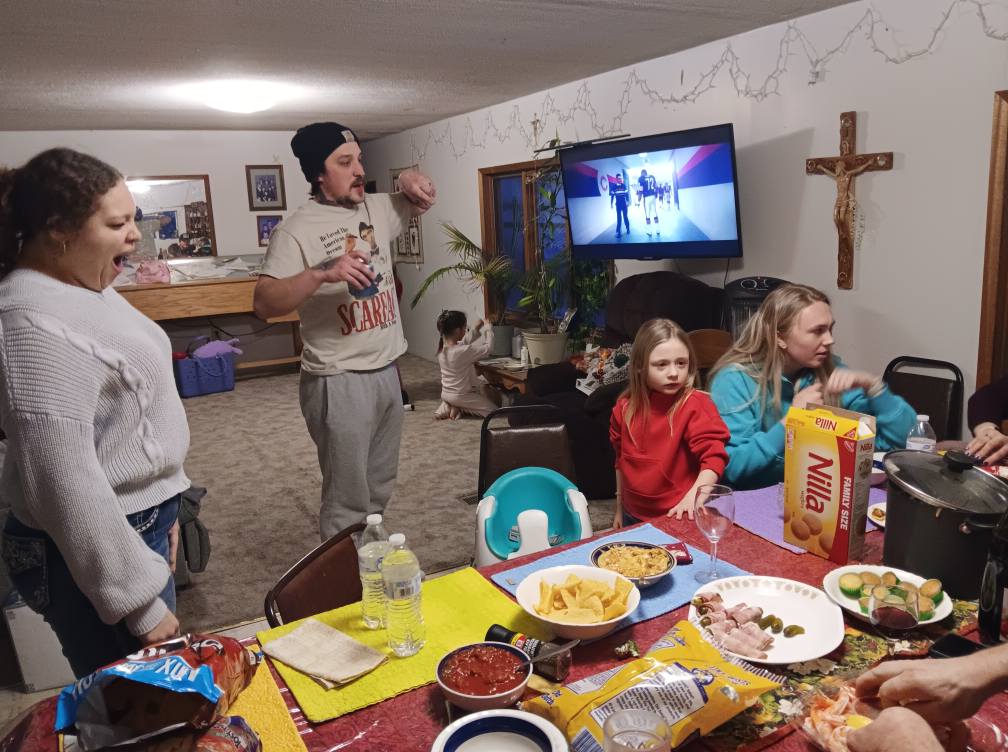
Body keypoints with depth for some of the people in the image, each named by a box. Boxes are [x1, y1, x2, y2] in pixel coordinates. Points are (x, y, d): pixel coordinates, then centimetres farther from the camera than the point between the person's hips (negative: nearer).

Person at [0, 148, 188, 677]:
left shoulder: (83, 286, 7)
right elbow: (68, 487, -26)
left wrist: (160, 508, 20)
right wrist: (141, 604, -22)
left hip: (136, 524, 9)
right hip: (94, 551, -9)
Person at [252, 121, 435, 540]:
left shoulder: (375, 209, 8)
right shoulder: (296, 230, -12)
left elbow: (421, 203, 26)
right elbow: (263, 304, -21)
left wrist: (411, 180, 3)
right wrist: (322, 273, -35)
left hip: (386, 372, 7)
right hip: (340, 382, -7)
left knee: (379, 492, 20)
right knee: (348, 502, 0)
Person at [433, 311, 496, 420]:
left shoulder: (442, 347, -3)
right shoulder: (463, 351, -28)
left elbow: (464, 342, 14)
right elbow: (487, 349, -18)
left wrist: (476, 329, 8)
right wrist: (488, 329, -5)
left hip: (446, 394, 8)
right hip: (460, 396, -8)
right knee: (494, 411, 1)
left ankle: (447, 407, 11)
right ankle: (459, 408, -3)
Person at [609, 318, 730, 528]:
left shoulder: (696, 405, -16)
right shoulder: (626, 406, -3)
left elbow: (714, 456, -22)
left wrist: (694, 495, -38)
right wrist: (620, 508, 15)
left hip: (678, 518, -4)